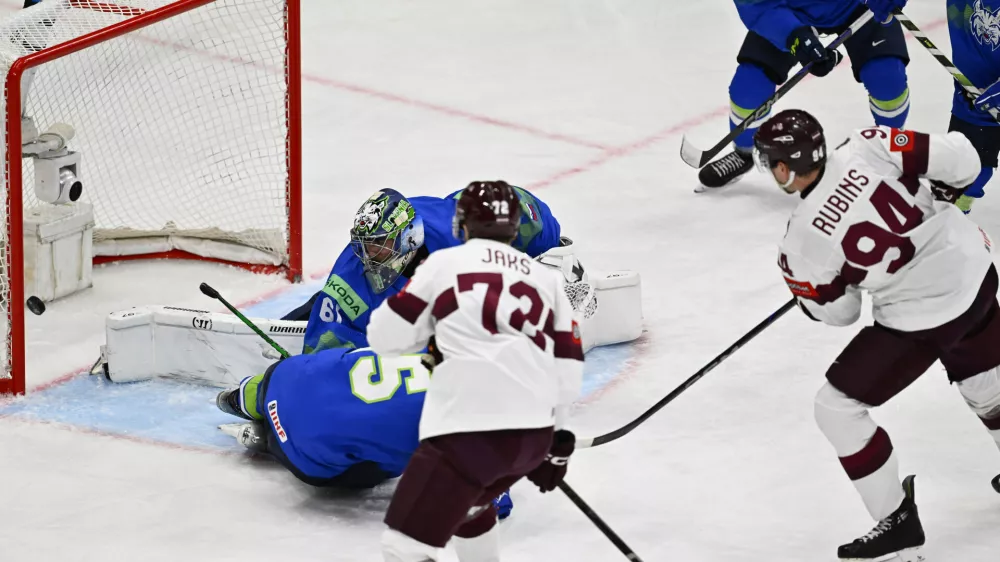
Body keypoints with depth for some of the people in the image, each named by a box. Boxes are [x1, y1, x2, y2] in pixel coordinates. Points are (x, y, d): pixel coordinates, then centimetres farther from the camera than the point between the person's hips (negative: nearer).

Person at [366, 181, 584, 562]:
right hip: (535, 435, 7)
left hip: (471, 431, -7)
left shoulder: (444, 263, 6)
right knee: (463, 504, 34)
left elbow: (385, 336, 6)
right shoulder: (546, 278, 20)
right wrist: (557, 436, 28)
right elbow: (568, 366, 18)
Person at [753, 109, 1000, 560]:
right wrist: (930, 200, 11)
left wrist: (804, 286, 18)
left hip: (922, 319, -6)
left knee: (837, 407, 7)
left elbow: (837, 312, -3)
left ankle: (898, 525, 13)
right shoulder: (866, 149, -12)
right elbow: (960, 160, -9)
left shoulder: (803, 240, -18)